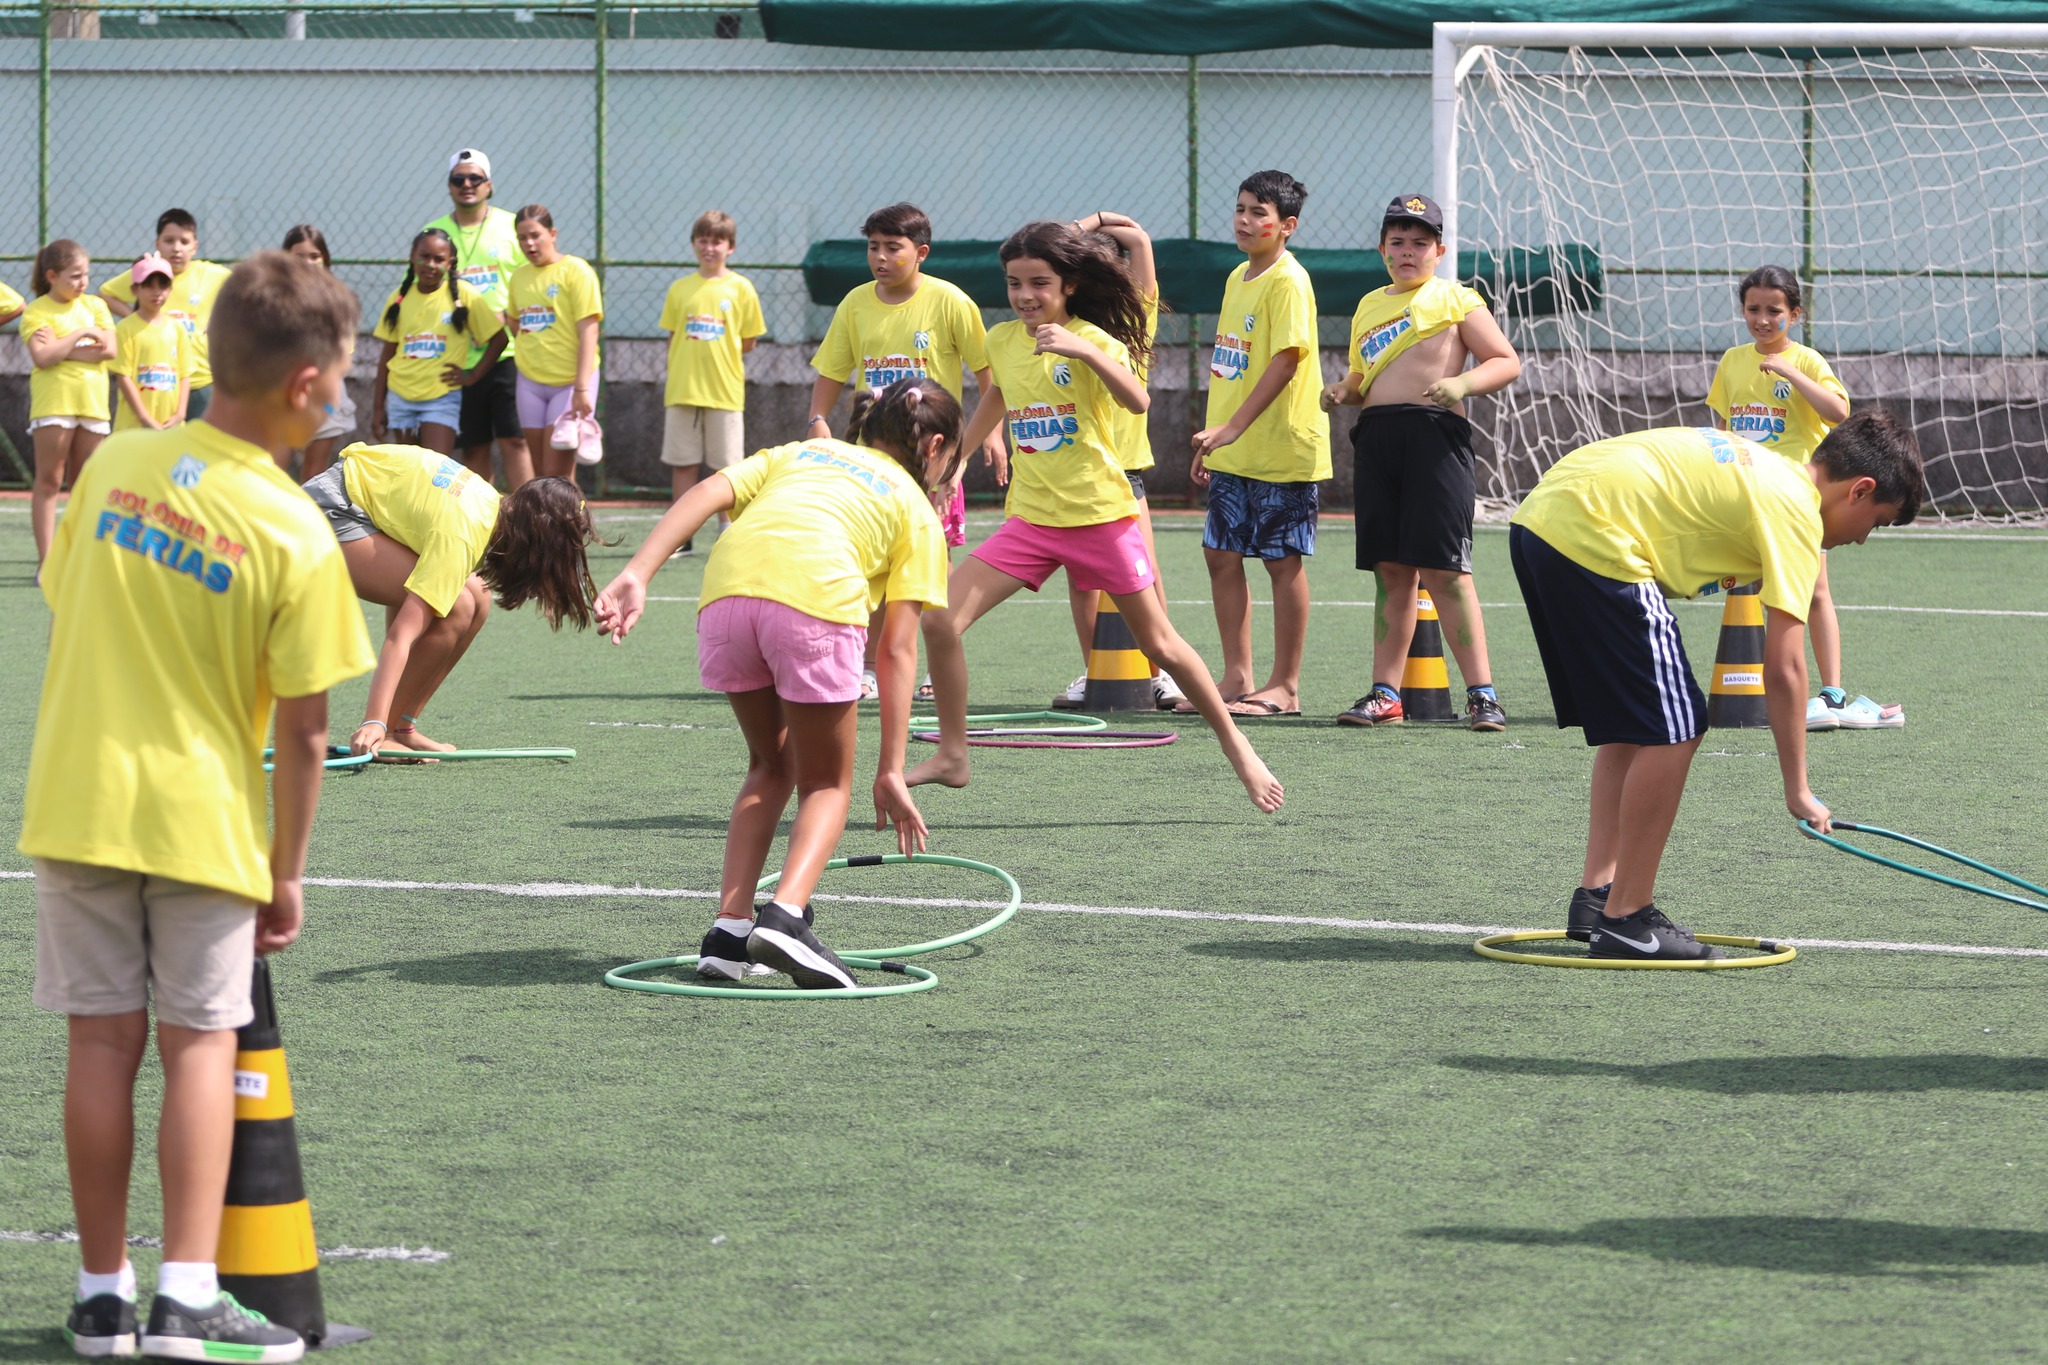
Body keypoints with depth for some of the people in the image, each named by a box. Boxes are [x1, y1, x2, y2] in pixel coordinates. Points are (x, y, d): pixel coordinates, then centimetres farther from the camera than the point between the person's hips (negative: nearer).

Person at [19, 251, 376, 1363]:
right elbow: (304, 728, -10)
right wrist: (286, 871, 0)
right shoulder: (292, 533, -14)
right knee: (199, 1042, 4)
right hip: (204, 818, -3)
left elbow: (64, 610, 9)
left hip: (78, 801, 3)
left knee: (102, 1040, 7)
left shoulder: (113, 465, -2)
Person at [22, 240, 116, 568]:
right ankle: (46, 562, -7)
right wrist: (80, 335, -11)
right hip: (53, 402, -5)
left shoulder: (95, 305, 12)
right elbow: (42, 357, -16)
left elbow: (110, 349, -2)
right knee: (49, 481, -5)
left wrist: (62, 349, -10)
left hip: (93, 403, 5)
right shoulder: (36, 311, -2)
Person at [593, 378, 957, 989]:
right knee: (826, 784, 16)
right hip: (817, 598, -3)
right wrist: (891, 771, 16)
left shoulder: (800, 452, 37)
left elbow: (706, 492, 16)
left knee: (771, 767, 27)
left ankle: (729, 930, 15)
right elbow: (897, 651, 17)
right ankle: (785, 915, -10)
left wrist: (636, 577, 6)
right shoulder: (916, 508, 26)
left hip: (726, 592, 3)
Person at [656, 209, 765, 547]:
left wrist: (717, 354, -2)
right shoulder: (680, 288, 7)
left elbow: (748, 341, 5)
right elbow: (672, 338, 10)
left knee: (725, 467, 2)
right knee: (682, 465, 5)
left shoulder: (740, 288, 0)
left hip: (725, 391, -2)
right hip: (682, 389, 2)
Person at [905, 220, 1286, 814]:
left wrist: (1083, 351, -46)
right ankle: (952, 755, 3)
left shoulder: (1090, 339, -12)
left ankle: (1233, 742, 24)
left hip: (1100, 514, -4)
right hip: (1029, 516, 5)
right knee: (940, 619, -10)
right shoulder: (1001, 341, 5)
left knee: (1159, 643, 3)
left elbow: (1137, 401, -32)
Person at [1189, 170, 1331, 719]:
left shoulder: (1288, 281, -13)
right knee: (1221, 555, 8)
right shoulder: (1237, 278, 14)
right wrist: (1213, 438, 18)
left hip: (1281, 448, -9)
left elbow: (1285, 361, -21)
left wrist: (1235, 427, -25)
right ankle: (1237, 678, 16)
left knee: (1283, 561, -2)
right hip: (1233, 453, 9)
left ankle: (1284, 687, 3)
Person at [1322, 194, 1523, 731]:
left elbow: (1506, 362, 1)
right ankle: (1385, 694, 8)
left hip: (1434, 434, -6)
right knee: (1390, 570, 6)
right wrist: (1342, 391, 7)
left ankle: (1482, 693, -10)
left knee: (1442, 567, -11)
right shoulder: (1369, 305, 22)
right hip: (1376, 434, 6)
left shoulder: (1455, 298, 4)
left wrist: (1462, 384, -16)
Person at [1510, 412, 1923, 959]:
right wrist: (1798, 790, -1)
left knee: (1630, 725, 19)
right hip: (1591, 539, -10)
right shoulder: (1796, 511, -5)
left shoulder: (1760, 469, 22)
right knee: (1672, 730, -4)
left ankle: (1596, 895, 21)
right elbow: (1783, 669, -7)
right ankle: (1626, 919, 0)